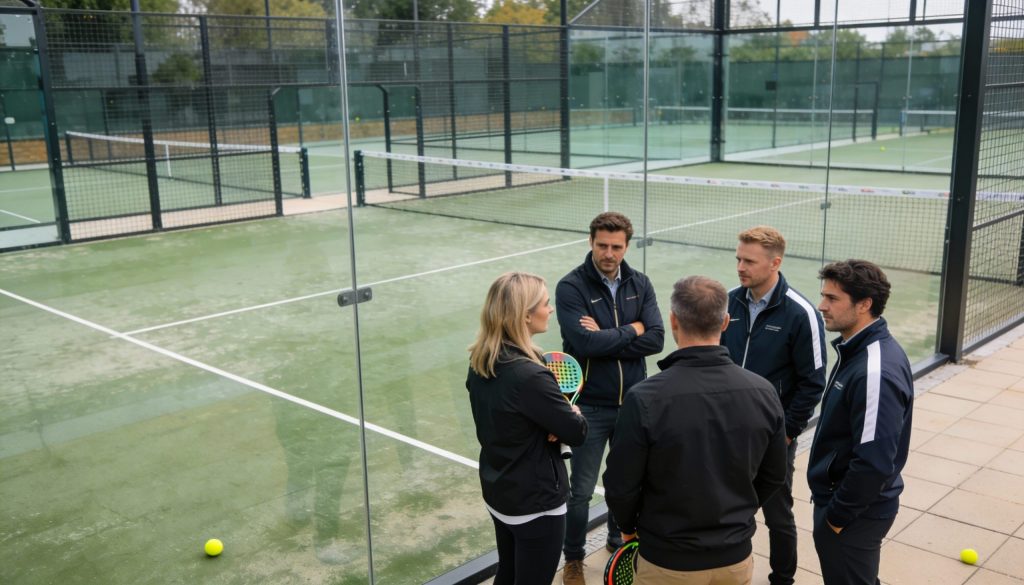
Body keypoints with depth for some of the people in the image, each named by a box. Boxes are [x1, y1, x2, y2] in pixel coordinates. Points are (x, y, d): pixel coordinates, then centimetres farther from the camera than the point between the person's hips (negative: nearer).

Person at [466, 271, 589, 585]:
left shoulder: (480, 362, -4)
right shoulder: (529, 376, -29)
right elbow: (576, 433, -19)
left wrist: (552, 421, -7)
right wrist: (573, 413, 2)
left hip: (497, 492, 8)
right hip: (537, 503, -8)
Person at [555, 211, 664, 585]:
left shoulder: (640, 284, 0)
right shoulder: (571, 287, -13)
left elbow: (656, 339, -10)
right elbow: (585, 343, -25)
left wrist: (605, 338, -19)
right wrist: (632, 331, -14)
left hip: (633, 403, 4)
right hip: (590, 406, -4)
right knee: (581, 490, 7)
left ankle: (618, 541, 43)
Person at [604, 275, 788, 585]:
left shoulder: (645, 398, -23)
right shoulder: (763, 392, -11)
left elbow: (621, 486, -15)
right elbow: (773, 477, 2)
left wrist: (629, 526, 6)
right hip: (736, 557, 3)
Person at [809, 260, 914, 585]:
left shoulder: (876, 371, -29)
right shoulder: (859, 350, 3)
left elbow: (874, 461, -29)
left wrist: (838, 514, -17)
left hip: (855, 513, -9)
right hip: (841, 498, 9)